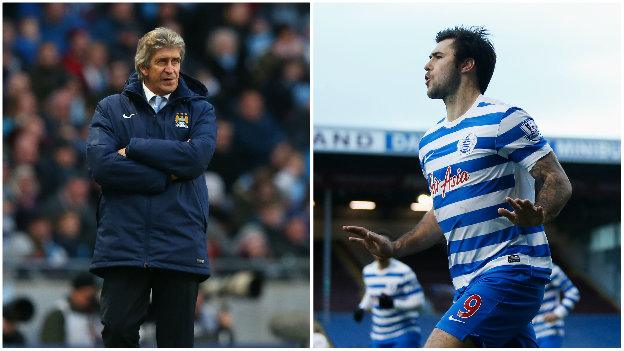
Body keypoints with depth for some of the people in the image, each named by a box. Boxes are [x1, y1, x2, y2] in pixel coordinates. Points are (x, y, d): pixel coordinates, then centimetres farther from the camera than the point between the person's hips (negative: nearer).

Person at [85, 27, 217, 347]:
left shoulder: (199, 110, 12)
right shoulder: (111, 109, 9)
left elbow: (198, 156, -9)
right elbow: (100, 165, -7)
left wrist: (134, 148, -7)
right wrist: (168, 175, -8)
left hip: (180, 245, 1)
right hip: (123, 244, -1)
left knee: (177, 339, 5)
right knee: (118, 331, -4)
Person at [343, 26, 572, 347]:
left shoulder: (502, 118, -6)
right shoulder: (430, 141, 19)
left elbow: (557, 181, -10)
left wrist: (538, 214, -31)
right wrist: (394, 248, 15)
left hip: (510, 270, -8)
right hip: (467, 283, 8)